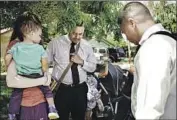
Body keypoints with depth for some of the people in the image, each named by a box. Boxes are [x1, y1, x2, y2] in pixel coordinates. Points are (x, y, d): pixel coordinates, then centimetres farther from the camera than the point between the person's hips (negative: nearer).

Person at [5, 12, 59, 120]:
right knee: (47, 90, 18)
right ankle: (52, 109, 10)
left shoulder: (16, 47, -2)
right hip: (38, 77, -1)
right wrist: (44, 72, 7)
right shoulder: (39, 48, -9)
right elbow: (45, 63, -11)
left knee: (16, 96, 13)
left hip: (21, 78, 2)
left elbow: (7, 58, -3)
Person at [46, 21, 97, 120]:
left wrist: (82, 62, -12)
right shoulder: (55, 43, -5)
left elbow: (93, 67, 6)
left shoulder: (87, 46, 3)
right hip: (61, 89, -3)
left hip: (80, 89, 3)